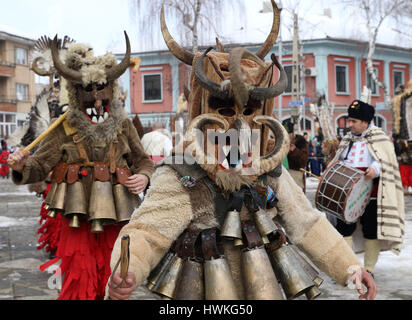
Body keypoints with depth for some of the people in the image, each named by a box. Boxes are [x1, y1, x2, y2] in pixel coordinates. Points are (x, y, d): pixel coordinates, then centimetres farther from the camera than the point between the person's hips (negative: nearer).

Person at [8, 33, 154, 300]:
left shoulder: (123, 126, 5)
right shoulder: (66, 130, 0)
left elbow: (144, 161, 13)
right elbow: (40, 166, -2)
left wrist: (144, 177, -9)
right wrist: (22, 168, -24)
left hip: (115, 219, 2)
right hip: (78, 219, -2)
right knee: (79, 284, -3)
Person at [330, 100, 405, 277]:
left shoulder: (380, 139, -2)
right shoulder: (346, 140, 13)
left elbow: (389, 163, -8)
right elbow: (337, 163, 23)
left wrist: (376, 169, -27)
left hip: (371, 195, -4)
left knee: (371, 231, 3)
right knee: (343, 228, -1)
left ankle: (368, 269, 18)